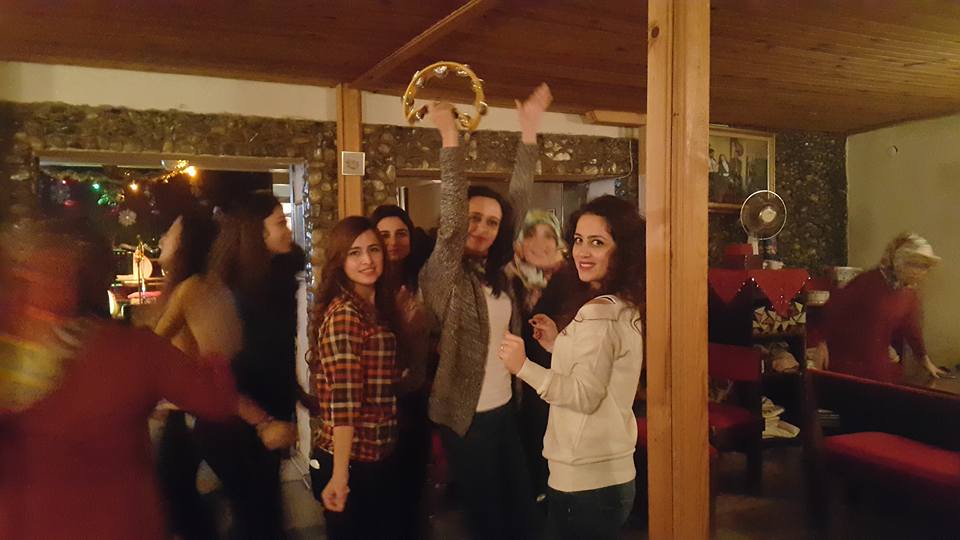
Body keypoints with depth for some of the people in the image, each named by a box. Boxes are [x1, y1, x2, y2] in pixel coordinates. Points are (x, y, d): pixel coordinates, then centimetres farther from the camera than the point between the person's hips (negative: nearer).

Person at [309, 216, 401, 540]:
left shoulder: (376, 306, 8)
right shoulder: (344, 313, -19)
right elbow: (344, 402, -24)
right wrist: (339, 475, -24)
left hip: (377, 455, 9)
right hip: (350, 460, -9)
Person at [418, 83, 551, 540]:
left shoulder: (495, 272, 3)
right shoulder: (443, 276, -13)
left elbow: (518, 202, 2)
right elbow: (450, 221, -30)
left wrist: (529, 131, -1)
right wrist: (450, 138, -34)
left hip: (504, 409, 6)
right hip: (466, 416, -6)